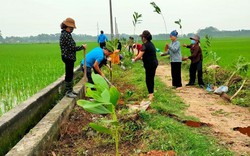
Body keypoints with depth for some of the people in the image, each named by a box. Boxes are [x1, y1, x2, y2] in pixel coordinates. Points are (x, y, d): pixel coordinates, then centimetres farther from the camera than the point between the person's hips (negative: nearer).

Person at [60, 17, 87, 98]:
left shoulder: (64, 34, 14)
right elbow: (72, 47, -21)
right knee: (69, 74, -4)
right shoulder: (66, 35, -19)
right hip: (68, 57, -11)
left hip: (68, 57, 11)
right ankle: (68, 91, 4)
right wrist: (82, 47, -9)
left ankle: (69, 90, 28)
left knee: (70, 74, 17)